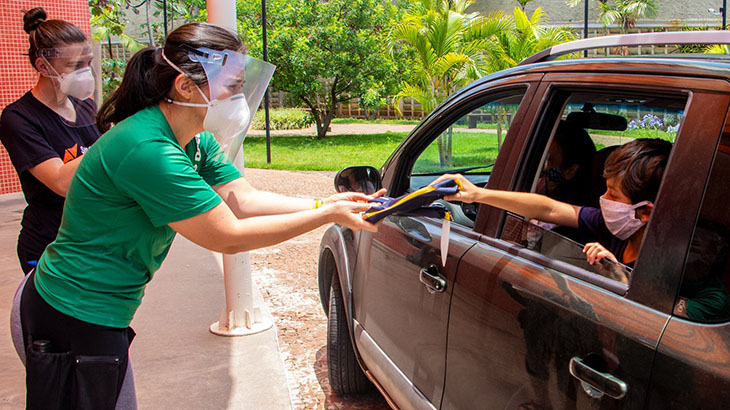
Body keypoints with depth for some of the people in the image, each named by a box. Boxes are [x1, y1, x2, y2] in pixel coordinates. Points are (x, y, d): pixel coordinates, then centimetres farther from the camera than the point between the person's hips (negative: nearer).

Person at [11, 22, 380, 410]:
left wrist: (326, 202, -10)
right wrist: (327, 216, -19)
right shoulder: (147, 151, -28)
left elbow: (245, 200, 1)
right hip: (74, 322, -9)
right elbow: (229, 237, -24)